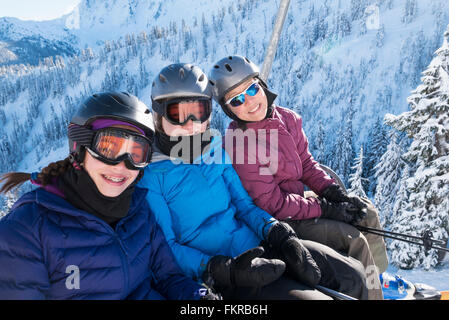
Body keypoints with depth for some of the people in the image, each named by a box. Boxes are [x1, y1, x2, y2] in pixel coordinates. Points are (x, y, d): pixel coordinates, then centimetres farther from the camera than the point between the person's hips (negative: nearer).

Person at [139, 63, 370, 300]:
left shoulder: (217, 151, 8)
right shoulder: (150, 175, -7)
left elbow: (243, 204, 11)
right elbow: (165, 246, -10)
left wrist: (277, 234, -8)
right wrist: (225, 270, -22)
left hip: (260, 245, 6)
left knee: (352, 275, 1)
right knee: (312, 297, -21)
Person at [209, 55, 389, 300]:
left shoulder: (287, 118, -2)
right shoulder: (238, 144, -26)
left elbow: (306, 163, 8)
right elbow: (271, 203, -24)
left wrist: (335, 193, -6)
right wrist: (325, 209, -20)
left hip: (299, 198, 8)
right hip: (277, 222, -8)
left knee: (367, 213, 8)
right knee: (354, 240, -15)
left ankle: (377, 279, 27)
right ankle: (369, 291, 10)